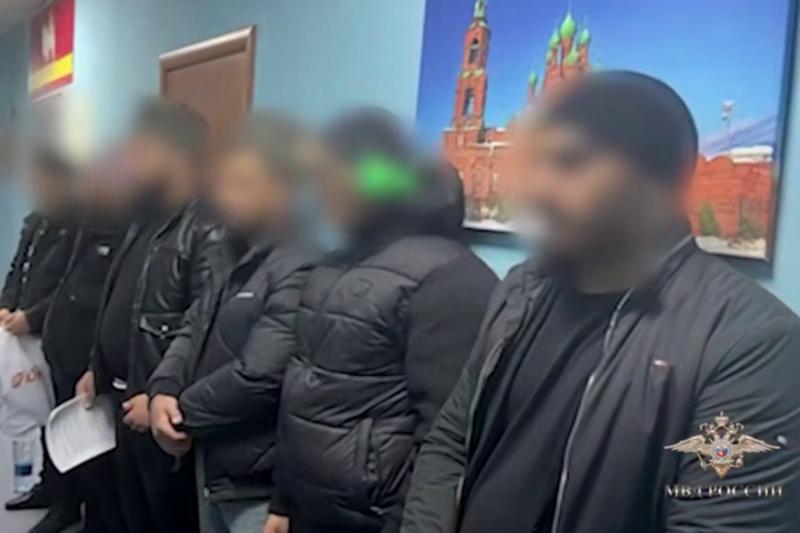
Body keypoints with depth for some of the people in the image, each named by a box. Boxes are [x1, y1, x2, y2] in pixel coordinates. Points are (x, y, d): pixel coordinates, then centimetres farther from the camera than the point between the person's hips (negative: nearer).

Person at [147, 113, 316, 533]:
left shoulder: (300, 271, -23)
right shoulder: (236, 258, 11)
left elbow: (258, 378, -28)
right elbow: (193, 332, 11)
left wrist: (182, 415, -13)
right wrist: (162, 392, -9)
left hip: (260, 485, -9)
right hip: (213, 468, 9)